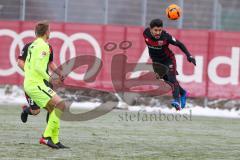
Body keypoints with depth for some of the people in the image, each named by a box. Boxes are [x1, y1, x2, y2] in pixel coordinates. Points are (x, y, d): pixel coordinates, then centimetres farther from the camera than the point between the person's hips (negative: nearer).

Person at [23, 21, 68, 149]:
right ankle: (46, 137, -18)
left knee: (53, 110, 13)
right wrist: (49, 79, -12)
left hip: (29, 84, 10)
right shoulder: (43, 46, -12)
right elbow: (38, 67, -21)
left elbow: (26, 65, 22)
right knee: (61, 105, -14)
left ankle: (54, 141, 9)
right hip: (36, 84, -10)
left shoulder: (32, 45, 18)